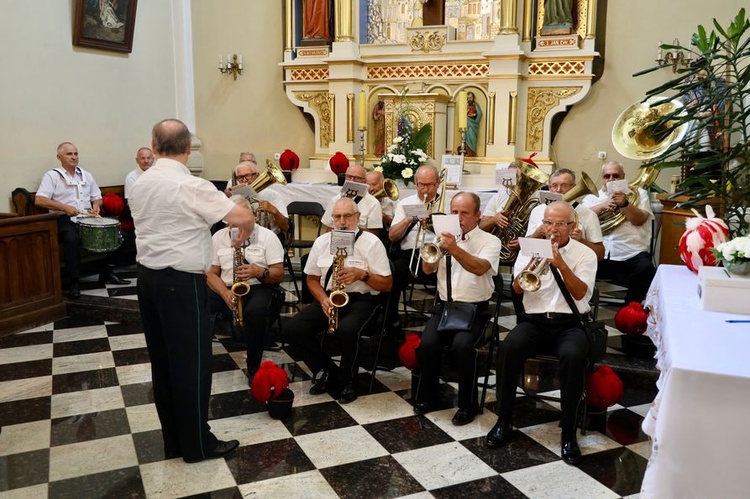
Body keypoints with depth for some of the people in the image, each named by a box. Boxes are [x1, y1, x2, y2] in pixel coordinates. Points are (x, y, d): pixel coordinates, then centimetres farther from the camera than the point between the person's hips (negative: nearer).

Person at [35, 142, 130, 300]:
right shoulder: (52, 175, -1)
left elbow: (97, 197, 23)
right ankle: (73, 282, -29)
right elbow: (39, 200, -12)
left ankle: (107, 273, 4)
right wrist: (64, 207, -23)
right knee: (72, 239, -38)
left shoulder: (86, 175, 18)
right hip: (65, 220, -6)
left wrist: (96, 205, -1)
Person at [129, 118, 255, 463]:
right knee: (191, 361, 2)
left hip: (147, 275, 8)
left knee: (162, 360, 14)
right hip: (181, 281, -8)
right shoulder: (191, 186, -17)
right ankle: (197, 443, 13)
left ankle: (173, 440, 25)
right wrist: (242, 236, 0)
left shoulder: (140, 184, 7)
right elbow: (244, 217, -22)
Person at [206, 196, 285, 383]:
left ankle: (253, 367, -19)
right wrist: (225, 293, -16)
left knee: (255, 312, -38)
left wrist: (259, 271, -24)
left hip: (258, 288, -3)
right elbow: (211, 273, 4)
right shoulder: (218, 237, 8)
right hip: (226, 288, 3)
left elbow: (279, 274, -3)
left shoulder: (267, 236, -1)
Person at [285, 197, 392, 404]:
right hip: (328, 297, 5)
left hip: (361, 299, -4)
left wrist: (362, 274, -20)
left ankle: (347, 381, -7)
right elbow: (312, 279, 13)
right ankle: (327, 371, 1)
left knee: (346, 330, -36)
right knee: (293, 329, -18)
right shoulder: (321, 242, 7)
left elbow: (387, 284, -4)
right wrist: (323, 300, -7)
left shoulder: (372, 242, -5)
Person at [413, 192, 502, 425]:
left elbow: (480, 268, -22)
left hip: (475, 310, -3)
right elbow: (427, 269, 0)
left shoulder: (490, 241, -1)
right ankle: (427, 396, 3)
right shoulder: (445, 237, 10)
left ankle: (467, 404, -7)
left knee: (462, 346, -29)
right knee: (427, 343, -22)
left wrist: (455, 250, -38)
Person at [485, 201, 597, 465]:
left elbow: (580, 293, -9)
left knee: (574, 356, -35)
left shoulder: (585, 254, 5)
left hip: (569, 323, -1)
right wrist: (534, 263, -18)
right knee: (509, 347, -30)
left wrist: (561, 265, -21)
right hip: (533, 320, 1)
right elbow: (517, 287, -2)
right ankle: (504, 420, -14)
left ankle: (568, 431, -19)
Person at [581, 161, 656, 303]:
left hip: (631, 254, 0)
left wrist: (625, 204, -14)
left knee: (646, 270, -30)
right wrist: (602, 206, -9)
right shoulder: (593, 196, 22)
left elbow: (640, 220, 1)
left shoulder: (638, 193, 19)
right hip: (598, 254, 0)